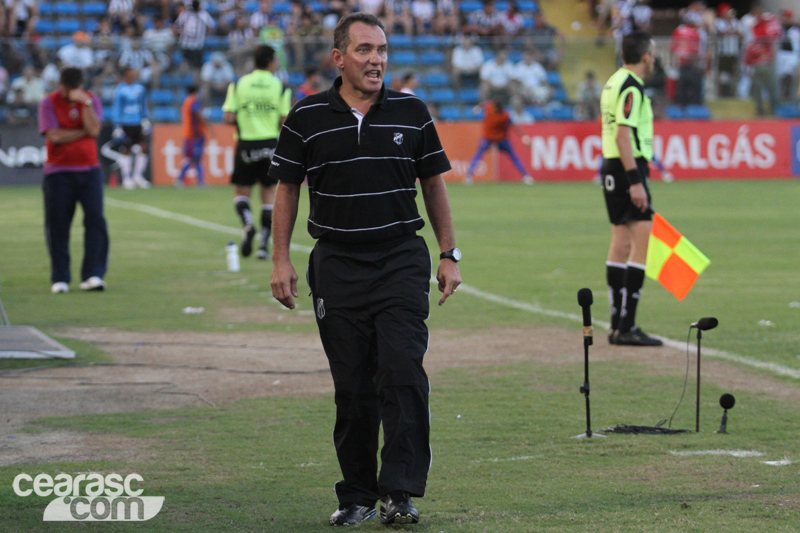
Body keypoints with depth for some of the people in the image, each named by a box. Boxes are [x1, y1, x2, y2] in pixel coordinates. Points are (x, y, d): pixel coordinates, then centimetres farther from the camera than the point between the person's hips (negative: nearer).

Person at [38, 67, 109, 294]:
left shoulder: (91, 101, 7)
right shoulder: (49, 103, 0)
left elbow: (94, 130, -9)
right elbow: (54, 136, -12)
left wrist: (85, 103, -15)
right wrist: (84, 131, -7)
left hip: (89, 170, 2)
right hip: (58, 171, -2)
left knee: (95, 220, -10)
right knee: (57, 224, -3)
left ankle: (92, 275, -12)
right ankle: (60, 279, 5)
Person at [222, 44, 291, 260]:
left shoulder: (238, 85, 1)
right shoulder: (280, 87, -3)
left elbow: (228, 118, -7)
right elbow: (285, 122, -6)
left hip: (246, 143, 0)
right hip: (271, 144, 0)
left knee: (241, 192, 11)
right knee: (269, 194, 10)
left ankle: (247, 223, -20)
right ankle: (264, 244, 4)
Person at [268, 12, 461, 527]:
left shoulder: (411, 113, 3)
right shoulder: (307, 118, 1)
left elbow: (434, 184, 10)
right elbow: (288, 188, 8)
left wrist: (450, 255, 6)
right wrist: (281, 259, 2)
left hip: (402, 259, 0)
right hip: (337, 266, 0)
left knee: (403, 374, -12)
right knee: (352, 386, 3)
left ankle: (400, 492, -11)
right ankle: (358, 494, 13)